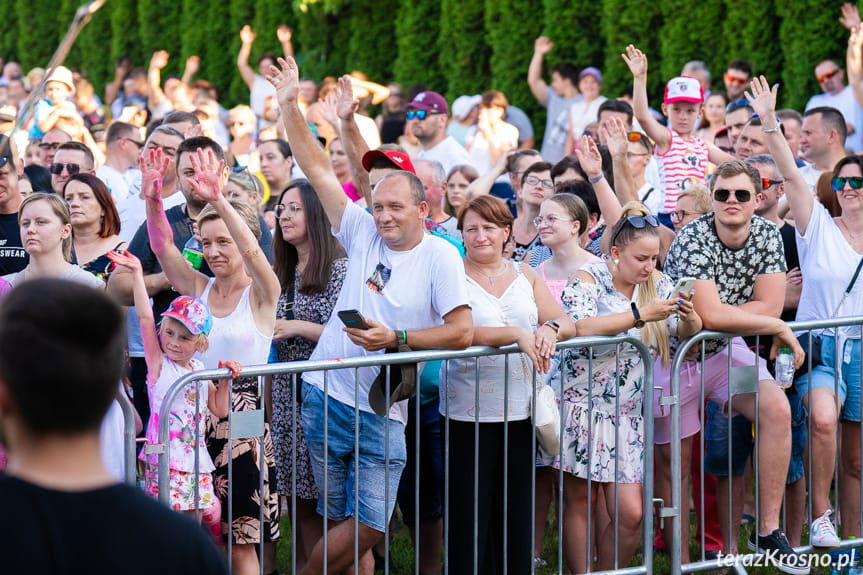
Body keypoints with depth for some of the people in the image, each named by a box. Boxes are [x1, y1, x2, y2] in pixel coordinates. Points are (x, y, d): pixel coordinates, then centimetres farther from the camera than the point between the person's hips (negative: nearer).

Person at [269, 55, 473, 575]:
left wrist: (396, 338, -18)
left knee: (368, 526, -7)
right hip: (327, 395, 3)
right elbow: (318, 170, 6)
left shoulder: (440, 256, -5)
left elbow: (462, 332, -10)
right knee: (342, 520, 4)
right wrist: (289, 106, 0)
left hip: (383, 411, -3)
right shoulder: (364, 233, 5)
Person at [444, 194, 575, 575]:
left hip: (521, 411, 4)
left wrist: (551, 329, -18)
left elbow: (566, 323, 5)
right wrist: (517, 335, -29)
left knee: (517, 513, 8)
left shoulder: (525, 275, 11)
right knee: (470, 516, -2)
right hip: (469, 413, -4)